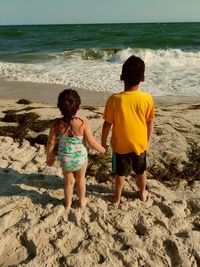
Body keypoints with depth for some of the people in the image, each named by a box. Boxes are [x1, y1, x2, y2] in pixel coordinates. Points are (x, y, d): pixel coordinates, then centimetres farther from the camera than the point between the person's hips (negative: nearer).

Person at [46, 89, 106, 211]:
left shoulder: (56, 124, -22)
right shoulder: (83, 123, -26)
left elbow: (51, 142, -11)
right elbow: (92, 142, -17)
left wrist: (49, 156, 7)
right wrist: (102, 149, 2)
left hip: (65, 159, 1)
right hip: (81, 158, -1)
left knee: (69, 181, 26)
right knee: (81, 179, 28)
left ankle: (68, 203, 46)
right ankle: (82, 201, 48)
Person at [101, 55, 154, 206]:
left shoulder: (114, 99, -21)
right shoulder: (147, 99, -17)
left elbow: (107, 124, -13)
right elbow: (150, 124, -6)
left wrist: (103, 142, 3)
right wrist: (147, 141, 11)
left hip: (121, 145, -1)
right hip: (140, 144, 2)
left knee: (121, 174, 19)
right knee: (141, 171, 25)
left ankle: (117, 198, 38)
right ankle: (143, 193, 47)